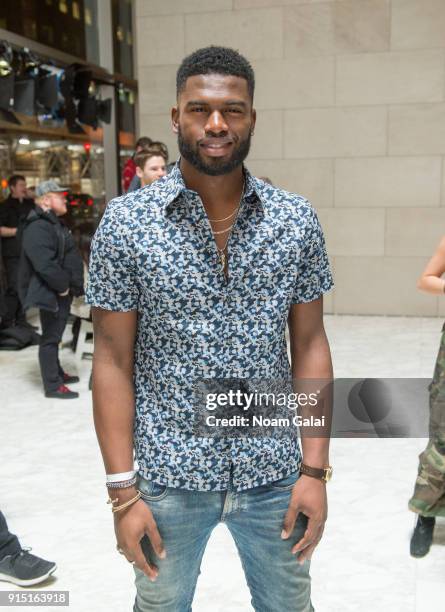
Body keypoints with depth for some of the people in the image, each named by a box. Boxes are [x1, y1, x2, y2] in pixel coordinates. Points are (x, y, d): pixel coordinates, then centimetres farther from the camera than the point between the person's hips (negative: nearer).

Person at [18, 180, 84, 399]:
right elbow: (45, 264, -29)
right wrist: (63, 286, -19)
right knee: (50, 337, -3)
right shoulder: (38, 227, -19)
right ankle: (52, 385, 3)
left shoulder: (54, 223, 16)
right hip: (50, 293, -10)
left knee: (55, 335, 20)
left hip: (62, 291, 10)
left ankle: (57, 373, 32)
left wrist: (71, 286, 13)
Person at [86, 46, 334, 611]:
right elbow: (113, 359, -7)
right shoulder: (124, 221, -9)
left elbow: (309, 344, 0)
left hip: (274, 476, 2)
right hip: (167, 479, -1)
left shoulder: (297, 220, -4)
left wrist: (315, 469, -4)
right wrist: (122, 491, -9)